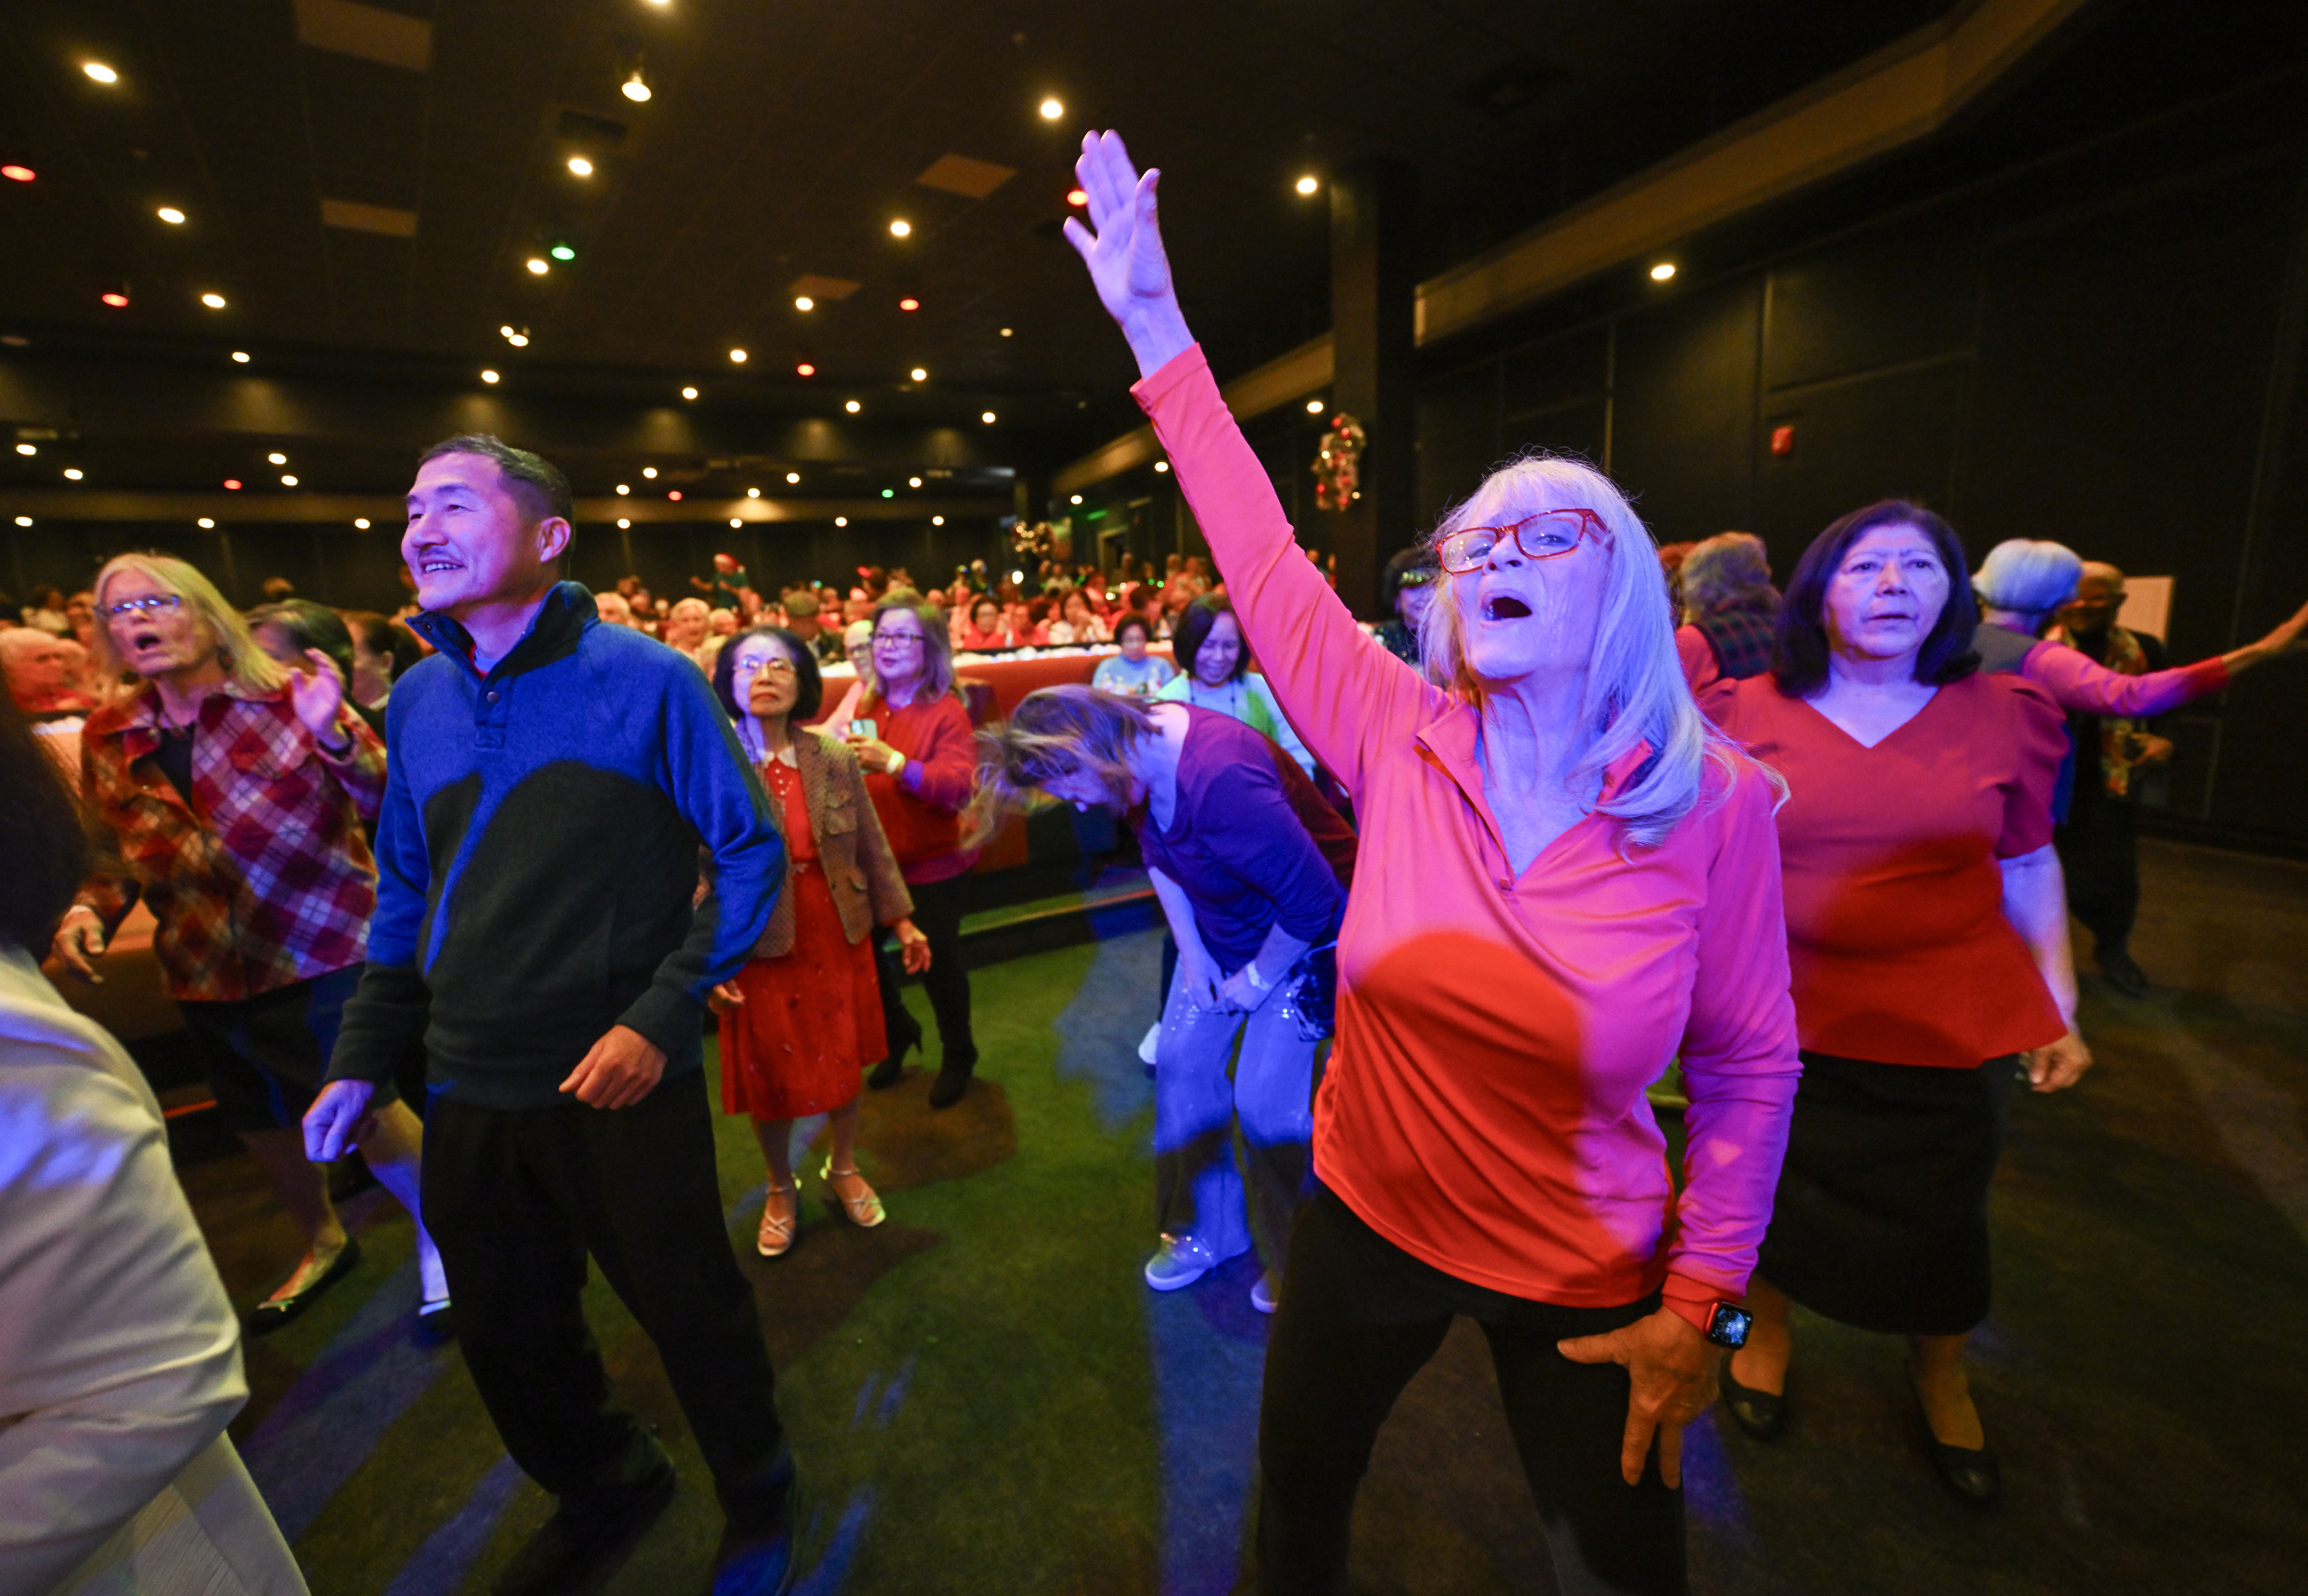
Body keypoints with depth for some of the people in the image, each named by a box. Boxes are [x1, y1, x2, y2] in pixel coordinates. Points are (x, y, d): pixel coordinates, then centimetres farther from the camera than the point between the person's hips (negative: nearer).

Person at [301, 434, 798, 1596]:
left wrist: (659, 1018, -19)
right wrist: (362, 1057, 9)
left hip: (622, 1086, -5)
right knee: (503, 1337, 21)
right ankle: (603, 1496, 51)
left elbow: (751, 852, -11)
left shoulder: (644, 680, -11)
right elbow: (408, 895, 15)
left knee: (691, 1314, 11)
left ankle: (757, 1503, 42)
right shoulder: (417, 700, 7)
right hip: (471, 1092, 6)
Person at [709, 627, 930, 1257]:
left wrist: (902, 922, 3)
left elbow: (872, 847, 1)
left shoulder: (835, 757, -3)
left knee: (843, 1059, 16)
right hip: (759, 948, -2)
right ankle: (781, 1191, 40)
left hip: (839, 938, 2)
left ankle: (844, 1169, 42)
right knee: (770, 1074, 13)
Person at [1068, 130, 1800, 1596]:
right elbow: (1264, 554, -13)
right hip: (1368, 1226, 2)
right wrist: (1159, 331, -9)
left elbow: (1752, 1069, -8)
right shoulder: (1400, 740, -14)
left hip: (1586, 1282, -1)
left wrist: (1699, 1309, -6)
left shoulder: (1716, 800, -17)